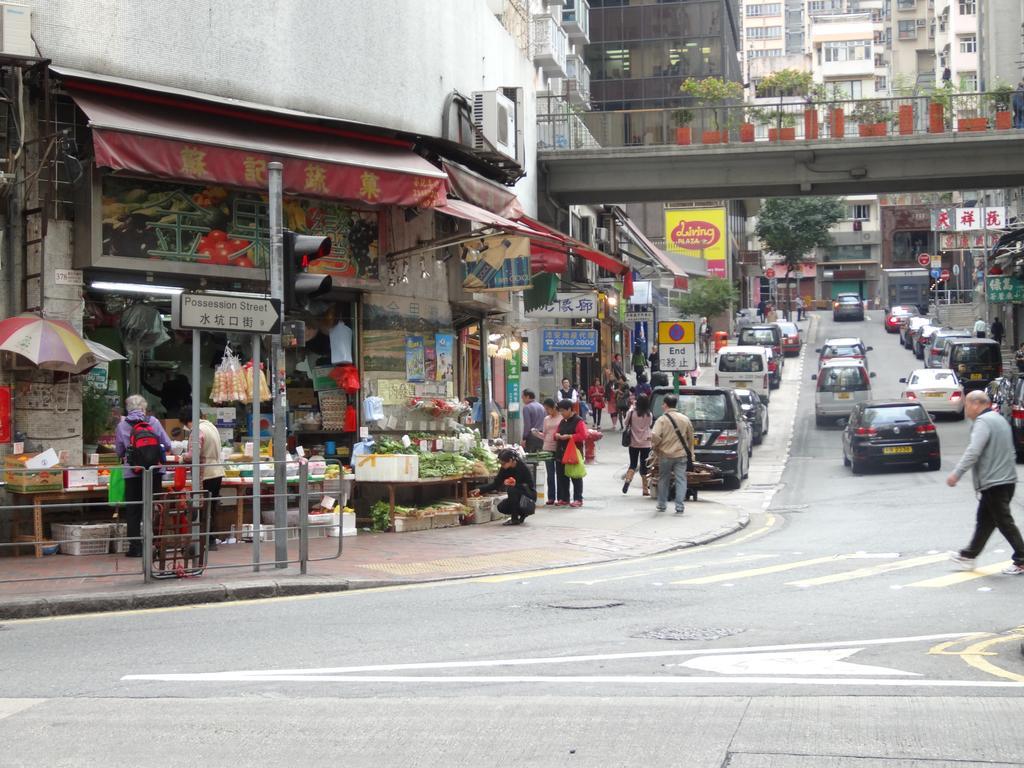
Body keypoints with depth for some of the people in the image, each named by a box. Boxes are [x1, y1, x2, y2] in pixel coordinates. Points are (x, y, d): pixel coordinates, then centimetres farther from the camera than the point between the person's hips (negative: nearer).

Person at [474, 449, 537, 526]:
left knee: (512, 490, -32)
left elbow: (530, 486, -23)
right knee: (501, 507, -13)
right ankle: (523, 513, 11)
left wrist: (515, 484, -36)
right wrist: (480, 490, -15)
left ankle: (515, 519, -21)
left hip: (529, 495, -7)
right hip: (517, 495, 7)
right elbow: (496, 484, -5)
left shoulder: (523, 468, -24)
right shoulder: (505, 469, -7)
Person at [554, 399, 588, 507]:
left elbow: (583, 436, -18)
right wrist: (557, 435, 2)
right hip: (561, 454, 8)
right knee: (561, 477, 9)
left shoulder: (578, 421, -9)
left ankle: (578, 499, 2)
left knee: (576, 478, -2)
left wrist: (569, 436, -20)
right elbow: (557, 433, 26)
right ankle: (563, 499, 16)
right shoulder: (562, 422, 17)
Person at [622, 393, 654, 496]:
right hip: (645, 443, 0)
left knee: (633, 464, 13)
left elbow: (626, 424, 2)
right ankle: (645, 489, 10)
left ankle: (628, 479, -14)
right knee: (644, 466, 8)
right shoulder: (649, 415, -9)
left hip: (633, 442, 0)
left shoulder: (632, 412, -11)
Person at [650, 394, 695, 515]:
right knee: (680, 480, 3)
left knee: (663, 480, 14)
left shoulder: (662, 420, -10)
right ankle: (679, 507, -4)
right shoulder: (685, 419, 3)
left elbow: (655, 436, -21)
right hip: (681, 455, 2)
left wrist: (655, 447, -2)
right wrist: (690, 453, 21)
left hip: (665, 455, -2)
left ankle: (662, 505, 22)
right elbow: (690, 437, 10)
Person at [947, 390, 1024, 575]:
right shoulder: (999, 419, 17)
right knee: (984, 520, 16)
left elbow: (973, 451, -26)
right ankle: (969, 555, 24)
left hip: (994, 482, -10)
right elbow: (1009, 451, 24)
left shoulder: (983, 422, -15)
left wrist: (957, 474, -24)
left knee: (1004, 522, -4)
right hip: (1006, 479, 10)